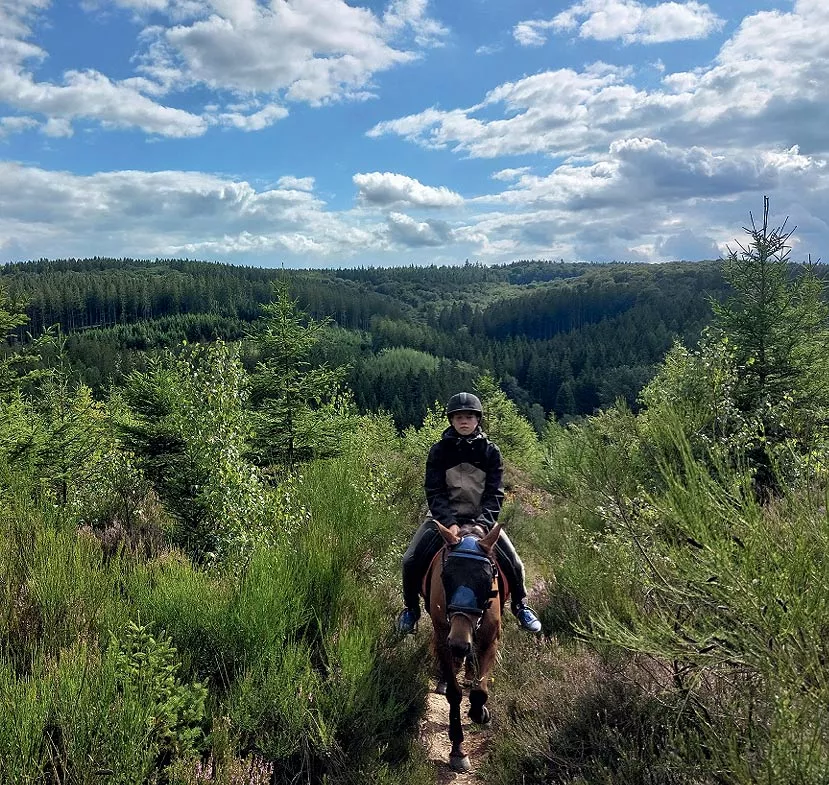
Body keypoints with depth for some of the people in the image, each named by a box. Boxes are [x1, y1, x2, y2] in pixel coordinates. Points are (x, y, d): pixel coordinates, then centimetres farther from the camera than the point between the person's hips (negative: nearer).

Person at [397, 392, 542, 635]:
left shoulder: (490, 451, -3)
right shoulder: (439, 451, -5)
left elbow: (495, 492, -7)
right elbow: (434, 491, -10)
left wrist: (485, 520, -23)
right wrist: (448, 520, -25)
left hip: (480, 517, 1)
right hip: (445, 516, 0)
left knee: (513, 563, -7)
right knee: (411, 561, -13)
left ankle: (520, 606, 23)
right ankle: (411, 608, 14)